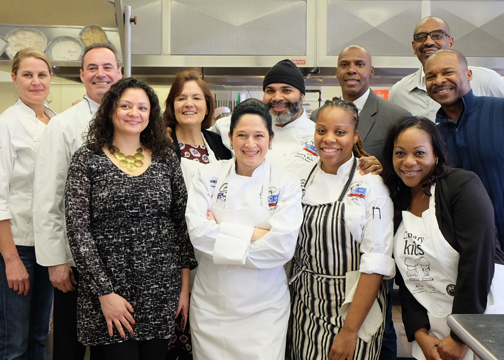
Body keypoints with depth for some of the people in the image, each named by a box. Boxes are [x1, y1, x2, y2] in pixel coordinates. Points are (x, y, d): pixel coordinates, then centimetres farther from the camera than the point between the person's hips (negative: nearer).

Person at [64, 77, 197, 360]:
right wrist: (105, 292, -11)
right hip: (110, 287, -2)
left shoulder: (166, 158, 5)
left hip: (163, 291, 3)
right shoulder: (87, 159, -2)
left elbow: (183, 222, 7)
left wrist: (185, 285, 4)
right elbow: (78, 230, -6)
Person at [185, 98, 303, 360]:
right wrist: (253, 234, -16)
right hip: (210, 306, 1)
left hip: (264, 309, -1)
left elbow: (283, 245, -15)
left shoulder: (286, 183, -4)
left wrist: (221, 237, -14)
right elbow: (197, 231, -12)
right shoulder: (208, 177, -1)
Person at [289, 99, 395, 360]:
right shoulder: (302, 178, 2)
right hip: (305, 309, 4)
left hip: (354, 306, -4)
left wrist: (350, 330, -17)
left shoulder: (371, 184, -11)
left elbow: (376, 262, -15)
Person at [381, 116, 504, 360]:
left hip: (480, 324, -4)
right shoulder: (397, 201, 5)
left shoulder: (464, 186, -11)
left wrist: (459, 336, -16)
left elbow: (477, 264, -17)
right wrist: (420, 335, -5)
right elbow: (405, 278, 5)